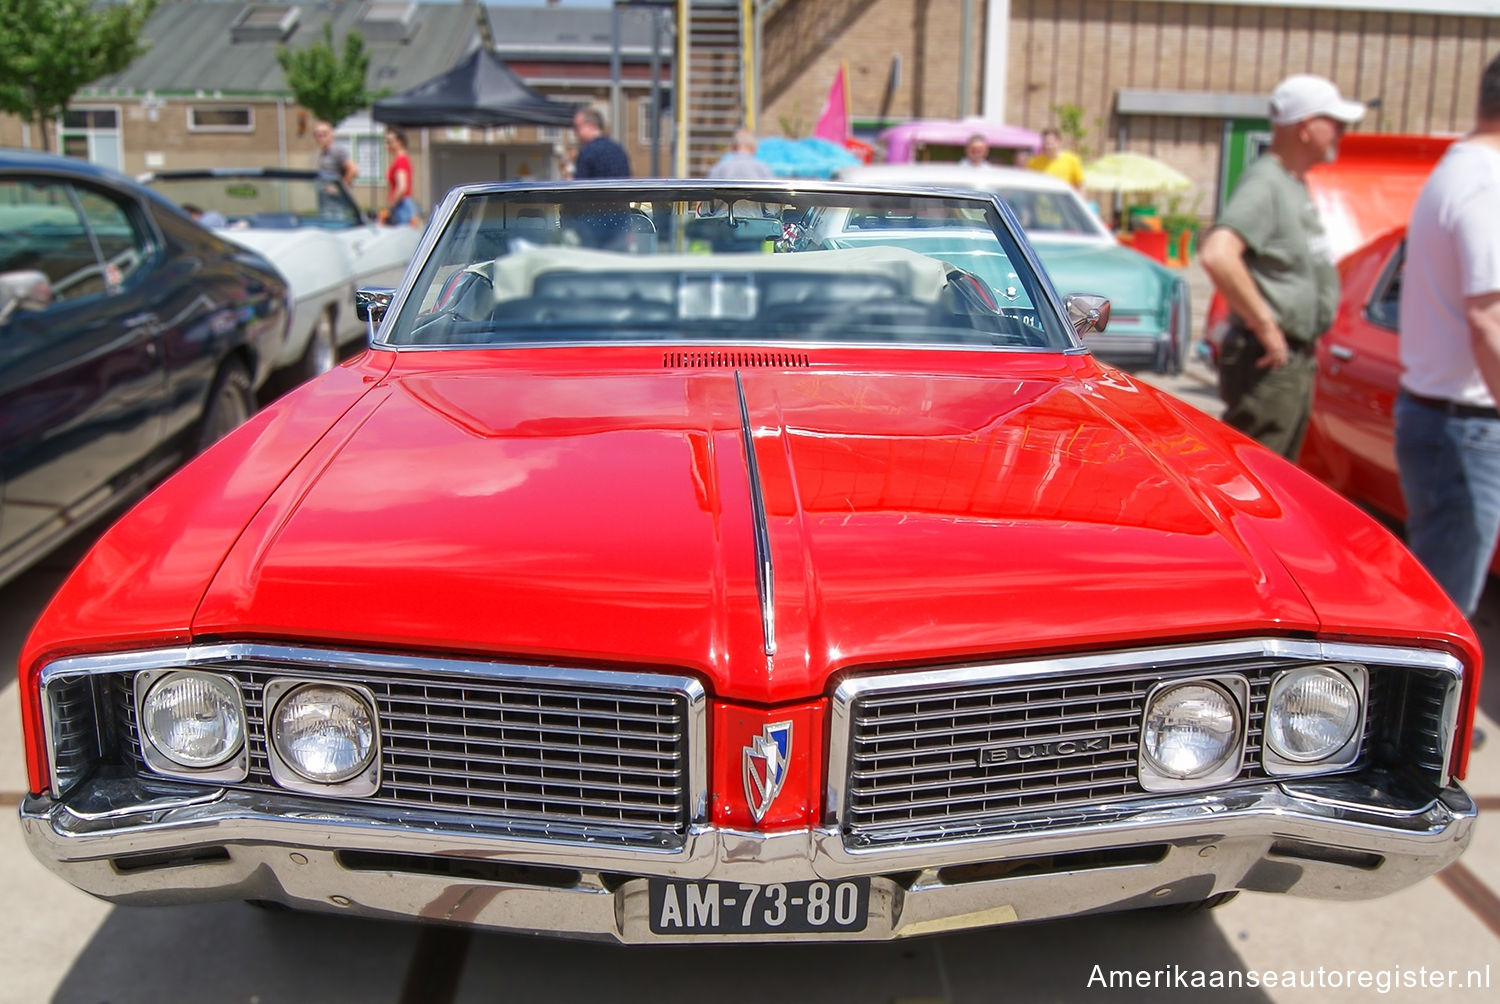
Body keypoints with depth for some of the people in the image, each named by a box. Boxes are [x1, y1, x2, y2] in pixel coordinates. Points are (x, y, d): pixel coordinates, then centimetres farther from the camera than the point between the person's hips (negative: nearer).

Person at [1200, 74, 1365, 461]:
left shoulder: (1295, 184, 14)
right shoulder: (1265, 182, -16)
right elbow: (1217, 255, -33)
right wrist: (1266, 327, -26)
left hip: (1297, 360, 10)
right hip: (1269, 362, -10)